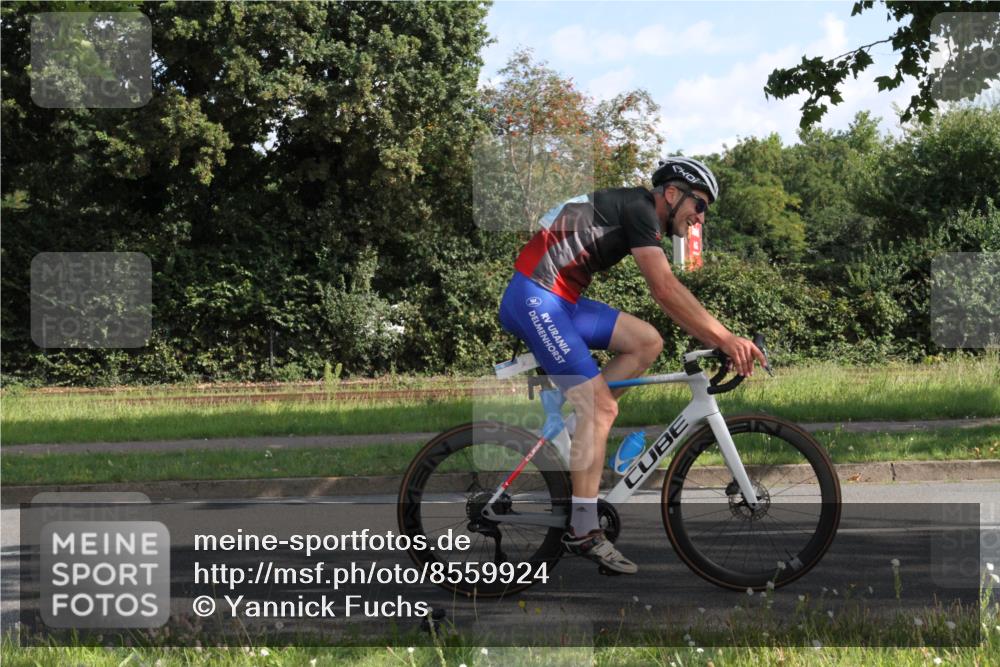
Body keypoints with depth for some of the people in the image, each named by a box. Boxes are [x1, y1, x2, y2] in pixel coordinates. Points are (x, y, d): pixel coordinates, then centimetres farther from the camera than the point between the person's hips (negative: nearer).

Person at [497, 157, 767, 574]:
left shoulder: (645, 221, 18)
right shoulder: (639, 208, -11)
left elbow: (666, 298, 17)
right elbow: (667, 290, -20)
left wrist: (720, 340, 9)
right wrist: (724, 338, -19)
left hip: (562, 303, 10)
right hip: (534, 300, -10)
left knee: (647, 342, 3)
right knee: (600, 405, -13)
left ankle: (574, 428, 4)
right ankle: (584, 533, -11)